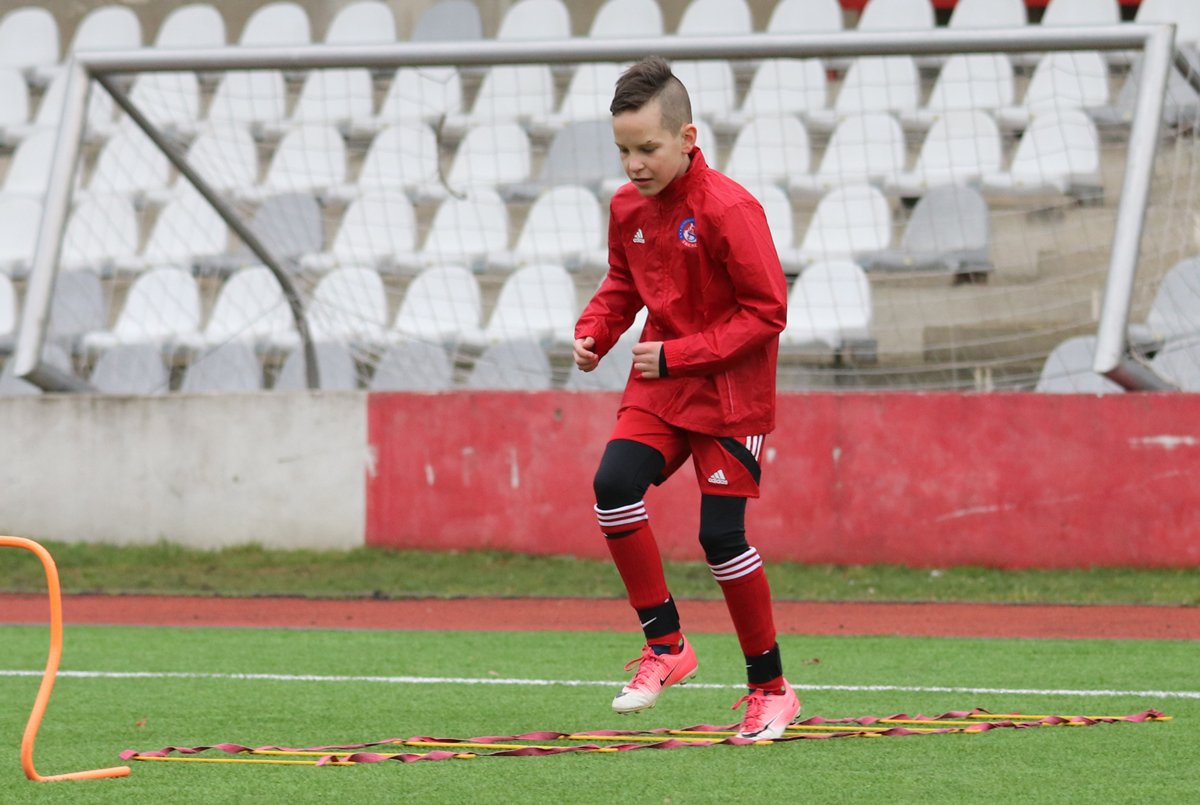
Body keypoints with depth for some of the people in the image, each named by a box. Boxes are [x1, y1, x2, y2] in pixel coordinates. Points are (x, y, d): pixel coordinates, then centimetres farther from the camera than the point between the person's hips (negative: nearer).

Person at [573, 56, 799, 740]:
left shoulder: (729, 209, -20)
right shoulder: (629, 207, 1)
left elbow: (767, 312, -18)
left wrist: (679, 356, -20)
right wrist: (594, 333, -2)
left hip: (729, 392, -6)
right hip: (660, 384, 6)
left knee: (721, 535, -8)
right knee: (614, 484, -17)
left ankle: (771, 688, 9)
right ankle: (666, 645, -4)